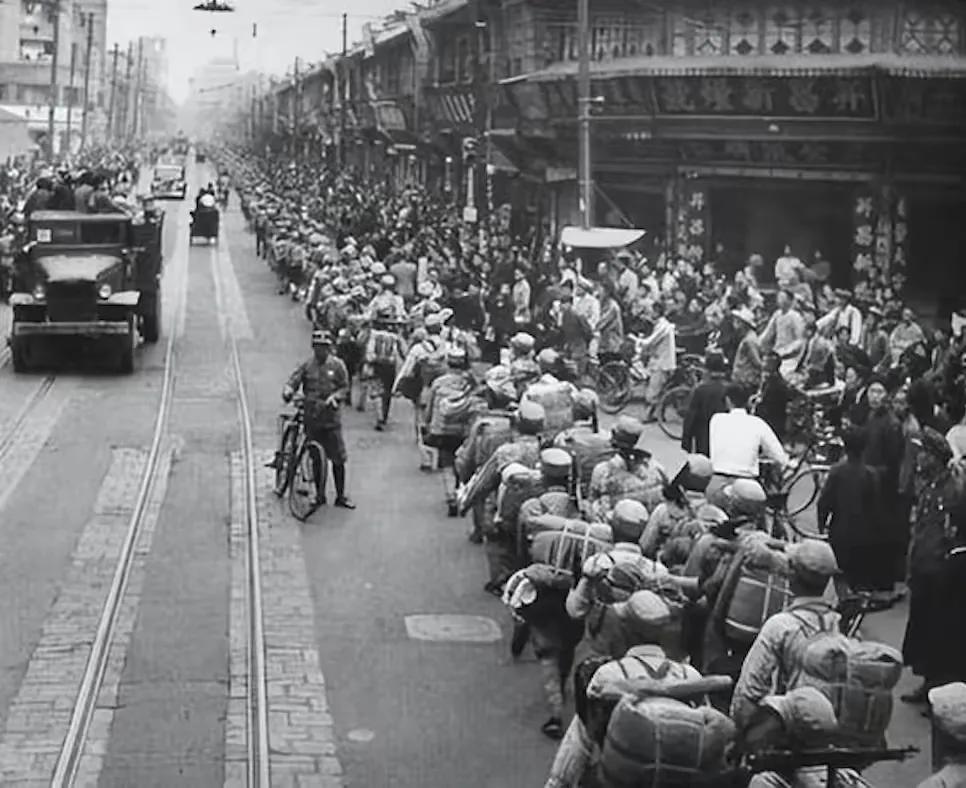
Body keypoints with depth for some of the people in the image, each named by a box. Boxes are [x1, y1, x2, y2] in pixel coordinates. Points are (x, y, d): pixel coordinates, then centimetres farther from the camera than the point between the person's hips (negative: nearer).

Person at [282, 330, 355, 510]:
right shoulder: (306, 365, 6)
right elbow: (293, 381, -1)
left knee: (338, 459, -2)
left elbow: (344, 388, 2)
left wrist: (333, 398, -17)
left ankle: (341, 496, 7)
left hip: (331, 416, -2)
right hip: (311, 417, 2)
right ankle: (320, 495, 19)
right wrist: (288, 392, -23)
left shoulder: (337, 365, 2)